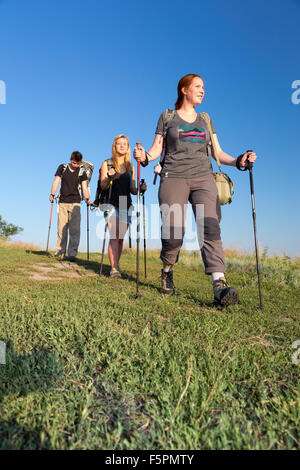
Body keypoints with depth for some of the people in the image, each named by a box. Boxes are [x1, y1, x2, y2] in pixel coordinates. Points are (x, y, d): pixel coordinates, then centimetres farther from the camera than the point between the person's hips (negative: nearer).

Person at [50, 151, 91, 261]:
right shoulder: (62, 168, 10)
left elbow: (84, 187, 4)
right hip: (62, 202, 1)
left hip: (75, 203, -1)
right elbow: (56, 181, 3)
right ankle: (60, 253, 10)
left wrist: (87, 198, -13)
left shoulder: (82, 172, 8)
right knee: (61, 228, 1)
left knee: (75, 229, -7)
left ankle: (72, 254, -4)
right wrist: (52, 194, -11)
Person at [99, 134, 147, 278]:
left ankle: (116, 266, 14)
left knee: (121, 238, 3)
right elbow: (102, 186, -3)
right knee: (114, 236, -16)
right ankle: (113, 268, -18)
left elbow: (132, 190, 14)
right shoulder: (107, 164, 4)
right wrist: (109, 177, -23)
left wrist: (140, 189, -8)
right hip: (112, 204, -3)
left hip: (126, 205, 3)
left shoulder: (130, 167, 14)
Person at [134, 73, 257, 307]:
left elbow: (218, 152, 17)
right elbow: (157, 148, 9)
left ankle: (220, 286, -24)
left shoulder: (205, 120, 22)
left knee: (210, 226, -16)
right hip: (174, 178, -2)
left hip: (203, 178, 2)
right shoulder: (167, 116, 14)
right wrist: (145, 156, -14)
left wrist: (238, 161, -1)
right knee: (173, 231, -9)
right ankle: (167, 271, 19)